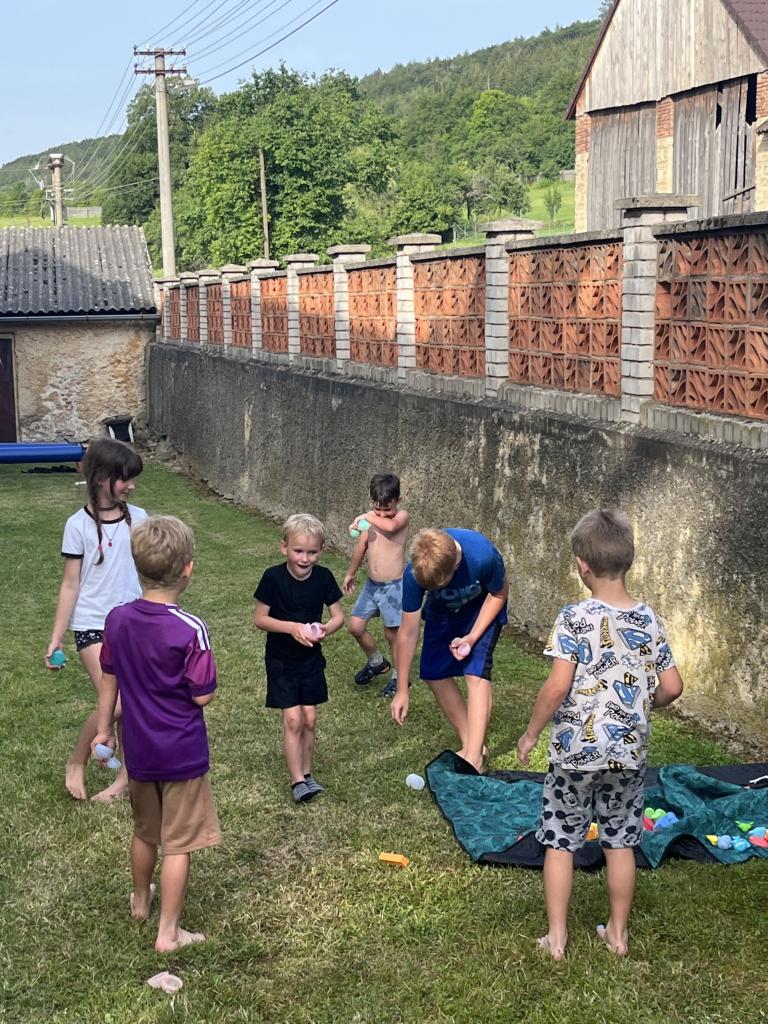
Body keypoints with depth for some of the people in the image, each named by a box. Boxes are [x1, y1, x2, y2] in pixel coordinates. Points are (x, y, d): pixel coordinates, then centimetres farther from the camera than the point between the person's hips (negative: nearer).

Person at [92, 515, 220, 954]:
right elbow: (203, 696, -19)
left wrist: (104, 729, 17)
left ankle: (141, 900, 46)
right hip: (182, 753, -6)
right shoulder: (190, 630, -24)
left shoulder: (118, 620, -7)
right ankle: (169, 932, 16)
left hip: (138, 750, 6)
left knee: (145, 831, 26)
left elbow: (109, 682, 4)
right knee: (178, 844, 8)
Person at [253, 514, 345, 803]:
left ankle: (307, 773, 23)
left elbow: (338, 616, -1)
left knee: (309, 719, 8)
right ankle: (297, 780, 1)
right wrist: (292, 627, -25)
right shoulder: (274, 577, -17)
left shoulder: (323, 577, -9)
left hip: (311, 660, 3)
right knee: (293, 719, -6)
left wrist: (325, 629, -23)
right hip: (281, 661, -3)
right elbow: (259, 618, -12)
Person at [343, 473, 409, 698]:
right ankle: (376, 662, 31)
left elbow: (390, 526, -40)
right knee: (355, 626, 6)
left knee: (392, 633, 2)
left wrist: (365, 518, -28)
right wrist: (350, 574, 24)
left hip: (394, 585, -6)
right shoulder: (370, 518, 2)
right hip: (372, 584, 6)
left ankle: (399, 677, 21)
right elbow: (361, 547, 16)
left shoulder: (402, 516, -14)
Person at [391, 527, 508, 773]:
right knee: (434, 675, -1)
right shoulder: (414, 574, -33)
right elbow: (408, 632, -22)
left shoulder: (483, 556, -42)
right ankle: (471, 745, 12)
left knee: (476, 673, -17)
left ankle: (474, 757, -15)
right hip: (442, 612, 3)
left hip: (482, 608, -3)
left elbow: (499, 594, -17)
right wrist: (402, 690, -17)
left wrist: (472, 637, -25)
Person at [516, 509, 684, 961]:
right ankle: (618, 932, 28)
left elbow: (557, 687, -19)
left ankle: (557, 937, 18)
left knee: (560, 842, 10)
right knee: (620, 842, 17)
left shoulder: (575, 618, -16)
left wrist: (531, 733, -6)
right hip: (629, 753, 4)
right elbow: (672, 687, 1)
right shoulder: (650, 620, -3)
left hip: (575, 752, -4)